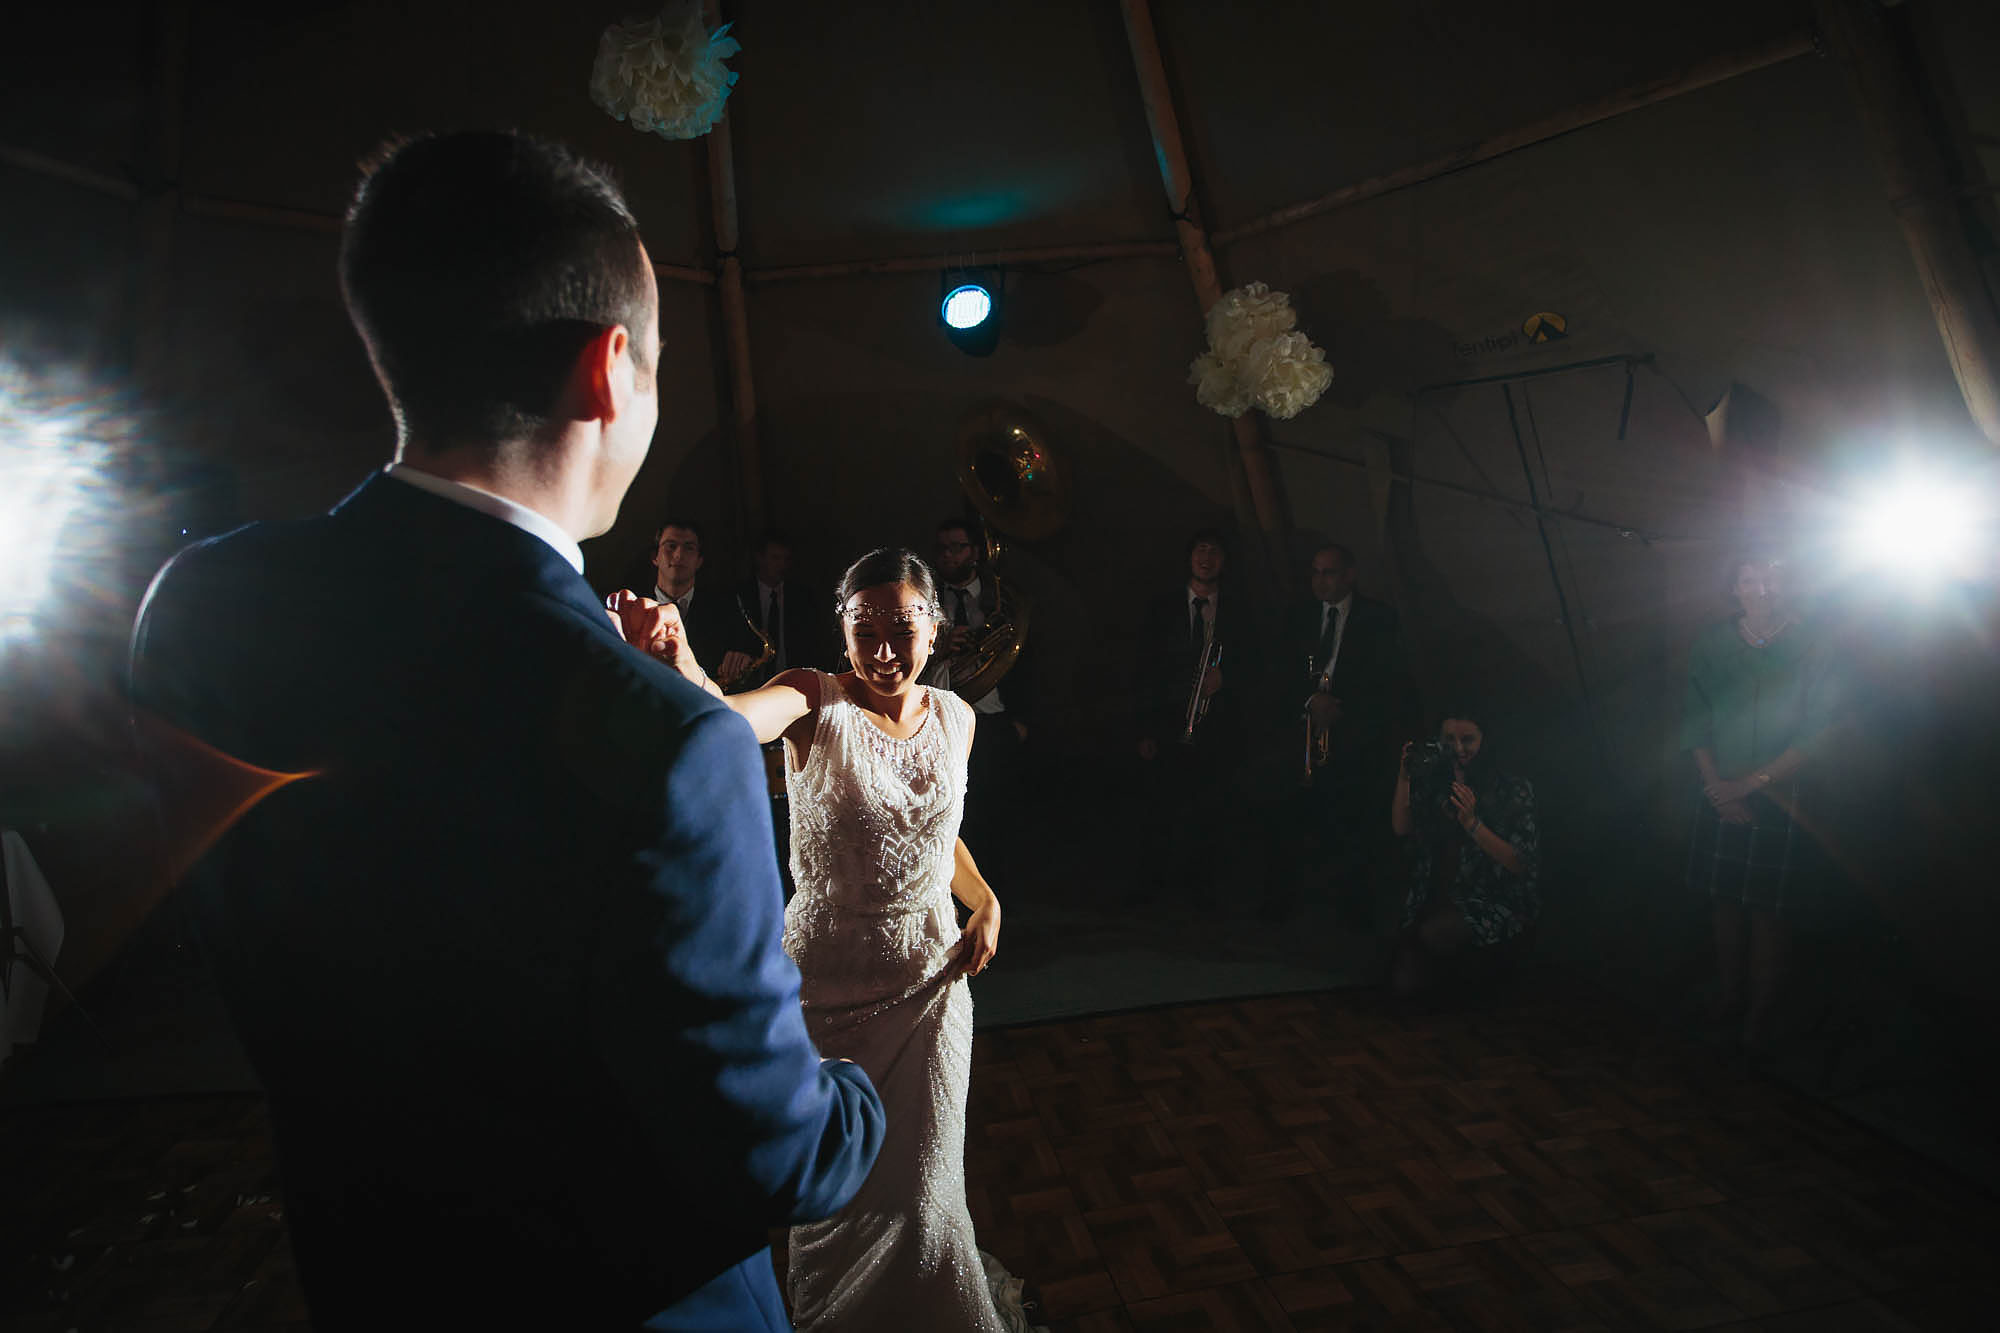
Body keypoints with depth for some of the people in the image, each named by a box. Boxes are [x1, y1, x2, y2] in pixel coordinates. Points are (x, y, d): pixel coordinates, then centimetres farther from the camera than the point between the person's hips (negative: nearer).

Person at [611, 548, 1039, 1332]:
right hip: (827, 985, -3)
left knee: (921, 1179, 19)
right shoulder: (816, 702, -16)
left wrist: (984, 900, -1)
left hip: (931, 978, 3)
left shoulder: (955, 718, -2)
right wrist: (681, 666, -60)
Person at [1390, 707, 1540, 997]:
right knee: (1405, 983, -11)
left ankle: (1476, 959, 4)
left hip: (1494, 903, -4)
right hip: (1436, 899, 4)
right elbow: (1401, 829, -2)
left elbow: (1520, 865, -12)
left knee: (1435, 933, -33)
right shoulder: (1431, 781, 7)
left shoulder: (1513, 789, -6)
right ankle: (1454, 966, 23)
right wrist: (1404, 776, -9)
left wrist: (1473, 823, -25)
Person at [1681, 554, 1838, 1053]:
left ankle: (1760, 1016, 19)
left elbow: (1816, 735, -8)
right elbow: (1694, 721, 3)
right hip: (1721, 797, 2)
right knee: (1724, 902, 11)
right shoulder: (1711, 643, 0)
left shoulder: (1809, 646, -6)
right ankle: (1728, 997, 27)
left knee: (1768, 911, 4)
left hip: (1778, 800, -2)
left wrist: (1750, 783, -11)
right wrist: (1718, 786, -5)